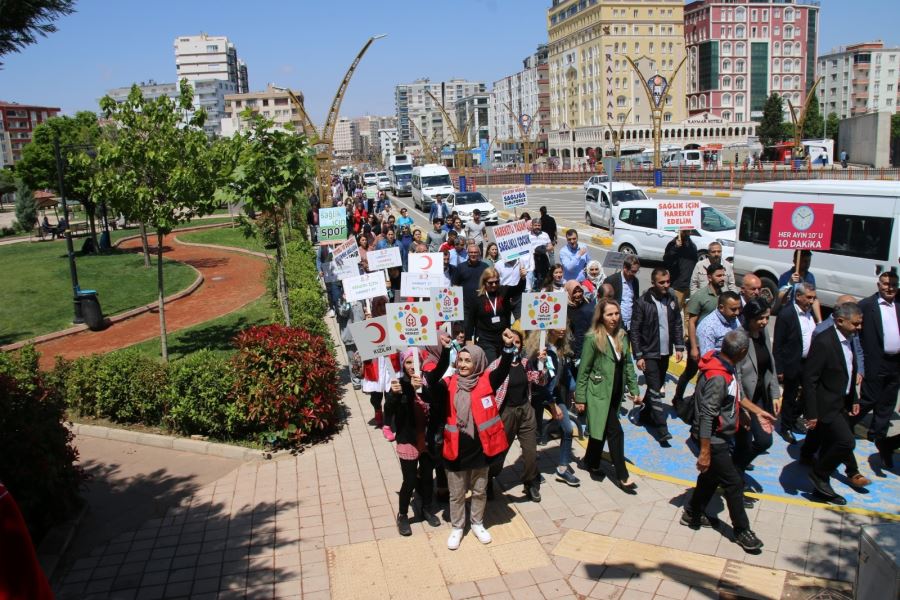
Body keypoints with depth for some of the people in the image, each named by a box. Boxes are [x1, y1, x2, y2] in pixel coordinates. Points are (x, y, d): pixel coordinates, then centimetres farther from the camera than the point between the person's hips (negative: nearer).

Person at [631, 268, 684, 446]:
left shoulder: (672, 299, 1)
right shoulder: (643, 303, -14)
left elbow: (677, 324, 10)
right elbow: (634, 331, -11)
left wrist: (679, 347, 3)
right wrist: (638, 356, -13)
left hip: (665, 353, 6)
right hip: (649, 354, -5)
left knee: (657, 388, 17)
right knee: (655, 391, -6)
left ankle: (645, 414, 36)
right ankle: (662, 430, -5)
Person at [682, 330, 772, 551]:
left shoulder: (723, 365, -3)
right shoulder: (717, 378, -32)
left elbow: (735, 394, 16)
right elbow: (706, 417, -30)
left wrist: (757, 411, 21)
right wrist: (705, 453, -26)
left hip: (721, 436, 10)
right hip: (714, 440, -10)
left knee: (711, 475, 23)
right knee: (734, 483, 4)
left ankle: (693, 514, 39)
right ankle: (742, 531, 20)